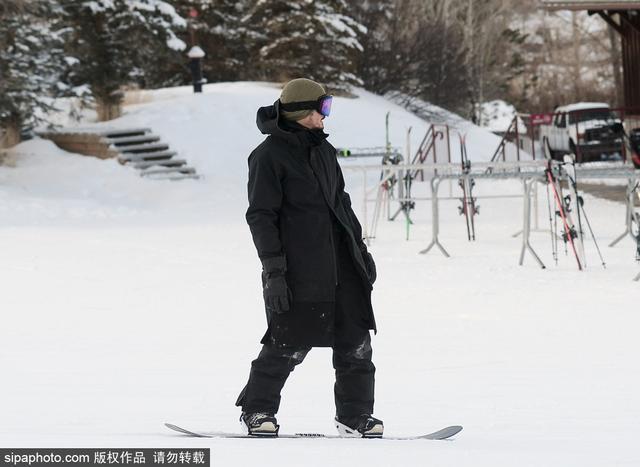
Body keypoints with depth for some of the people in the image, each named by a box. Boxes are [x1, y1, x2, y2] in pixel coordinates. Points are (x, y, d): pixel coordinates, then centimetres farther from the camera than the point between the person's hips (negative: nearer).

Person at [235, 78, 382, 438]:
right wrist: (274, 270, -16)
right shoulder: (270, 155, -8)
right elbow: (261, 216, -10)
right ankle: (256, 411, 12)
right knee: (290, 344, -4)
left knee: (355, 341, 3)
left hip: (340, 265, 7)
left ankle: (355, 415, 12)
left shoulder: (323, 150, 15)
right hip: (299, 269, -7)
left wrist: (360, 249, 21)